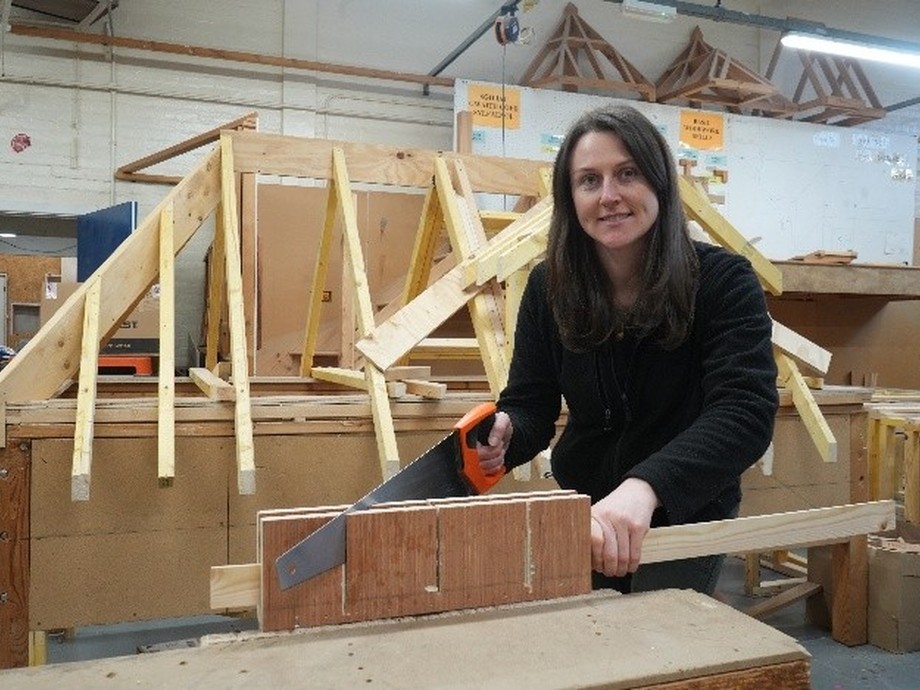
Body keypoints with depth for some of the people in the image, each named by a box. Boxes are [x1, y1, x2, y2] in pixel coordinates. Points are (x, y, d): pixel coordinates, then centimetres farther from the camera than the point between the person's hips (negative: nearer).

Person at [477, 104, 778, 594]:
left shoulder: (723, 282, -20)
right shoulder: (548, 286, -10)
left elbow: (745, 412, -33)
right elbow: (530, 404, -9)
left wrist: (645, 487, -51)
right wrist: (502, 435, -35)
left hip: (687, 515, -3)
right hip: (584, 510, 3)